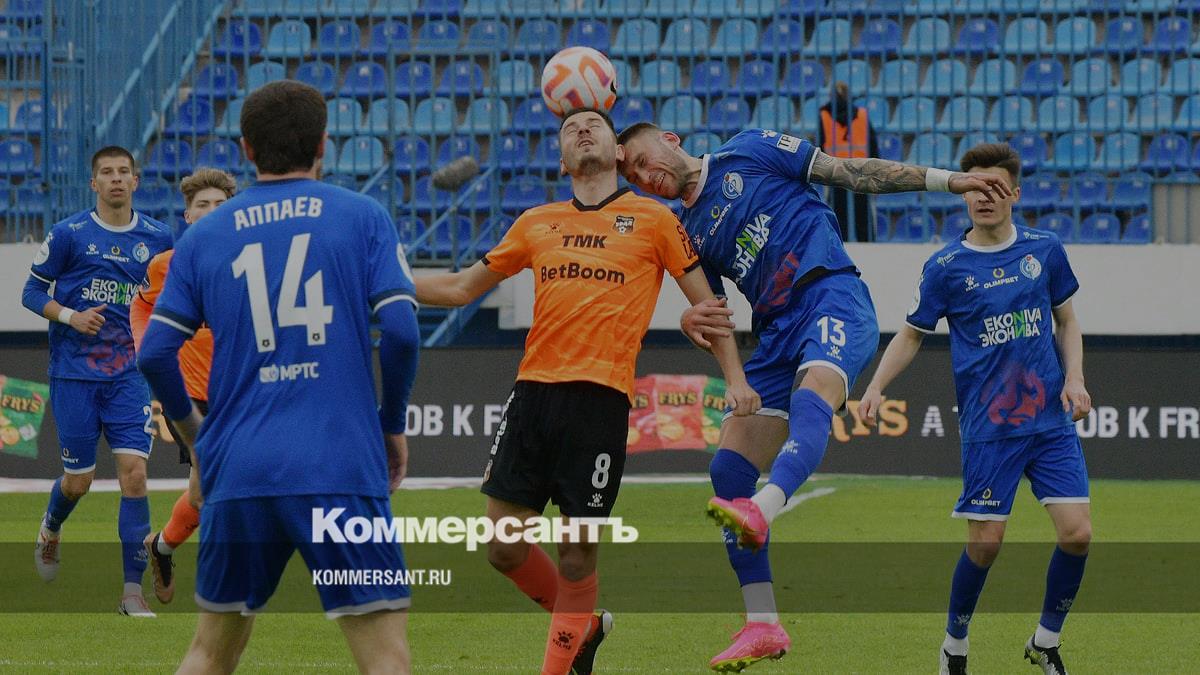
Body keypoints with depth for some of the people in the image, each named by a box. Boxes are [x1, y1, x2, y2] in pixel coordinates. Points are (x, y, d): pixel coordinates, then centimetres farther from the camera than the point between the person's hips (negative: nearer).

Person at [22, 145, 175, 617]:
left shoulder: (157, 238, 4)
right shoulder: (69, 234, -3)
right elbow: (33, 292, 2)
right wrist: (70, 316, -16)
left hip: (130, 371, 1)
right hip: (74, 370, -1)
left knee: (134, 471, -12)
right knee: (79, 479, 4)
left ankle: (133, 590, -9)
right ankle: (50, 530, 41)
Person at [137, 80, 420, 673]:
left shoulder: (203, 237, 10)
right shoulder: (362, 217, 4)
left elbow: (155, 352, 4)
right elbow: (400, 329, -7)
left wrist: (191, 430, 22)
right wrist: (393, 424, 8)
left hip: (237, 471, 3)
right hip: (340, 472, -3)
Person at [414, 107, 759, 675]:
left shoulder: (653, 219, 7)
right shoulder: (537, 224, 16)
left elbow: (705, 303, 12)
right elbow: (460, 288, 23)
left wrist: (734, 379, 3)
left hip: (602, 398, -4)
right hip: (533, 391, 4)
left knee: (578, 553, -2)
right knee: (504, 547, 1)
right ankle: (585, 625, 25)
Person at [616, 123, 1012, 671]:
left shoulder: (748, 153, 7)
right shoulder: (687, 234, 20)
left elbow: (849, 172, 6)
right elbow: (709, 322, 16)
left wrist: (946, 180, 2)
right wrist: (691, 321, -10)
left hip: (832, 296, -6)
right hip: (776, 333, 7)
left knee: (811, 394, -36)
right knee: (728, 467, -5)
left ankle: (761, 512, -66)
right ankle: (762, 626, 0)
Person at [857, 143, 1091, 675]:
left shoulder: (1045, 250, 5)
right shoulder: (946, 267, -2)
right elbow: (911, 334, 9)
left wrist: (1074, 380, 3)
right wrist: (876, 386, -5)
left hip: (1051, 419, 2)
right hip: (988, 427, -2)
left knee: (1077, 533, -7)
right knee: (985, 542, -5)